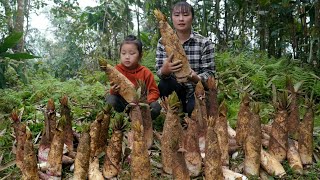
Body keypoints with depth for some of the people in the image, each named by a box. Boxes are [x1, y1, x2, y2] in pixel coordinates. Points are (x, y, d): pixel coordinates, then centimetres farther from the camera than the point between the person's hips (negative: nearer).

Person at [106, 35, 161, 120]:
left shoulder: (145, 72, -6)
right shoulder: (117, 70, -6)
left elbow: (154, 91, -4)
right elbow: (113, 92, -4)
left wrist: (146, 101, -24)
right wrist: (113, 91, -30)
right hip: (123, 103, 1)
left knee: (156, 107, -27)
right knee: (110, 99, -28)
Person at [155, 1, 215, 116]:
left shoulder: (204, 43, -8)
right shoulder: (163, 42, -4)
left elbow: (210, 73, -10)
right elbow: (159, 71, -10)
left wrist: (197, 78, -33)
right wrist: (165, 70, -36)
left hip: (197, 91, -1)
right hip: (175, 90, 2)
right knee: (164, 84, -30)